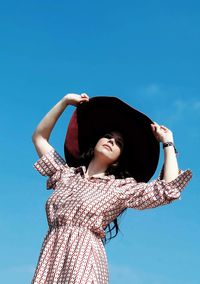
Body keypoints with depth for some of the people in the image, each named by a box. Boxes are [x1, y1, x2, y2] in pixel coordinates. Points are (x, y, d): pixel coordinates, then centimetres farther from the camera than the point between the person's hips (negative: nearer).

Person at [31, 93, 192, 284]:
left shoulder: (119, 187, 10)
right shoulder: (65, 173, 21)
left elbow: (169, 190, 0)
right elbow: (39, 137, 28)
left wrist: (167, 142, 9)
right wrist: (65, 101, 25)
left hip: (84, 260, -3)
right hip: (50, 258, 3)